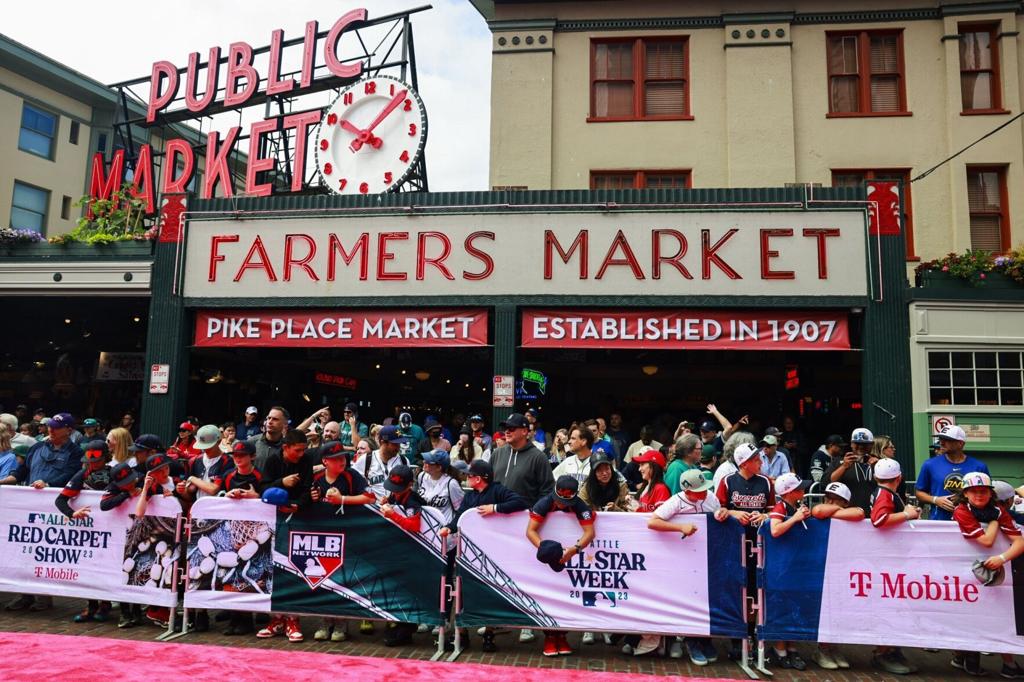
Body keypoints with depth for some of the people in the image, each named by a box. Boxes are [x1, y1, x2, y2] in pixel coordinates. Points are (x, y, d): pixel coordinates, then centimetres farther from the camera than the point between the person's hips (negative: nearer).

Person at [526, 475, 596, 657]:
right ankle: (549, 637, 10)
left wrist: (575, 549, -46)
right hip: (548, 557, 0)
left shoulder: (580, 506, -23)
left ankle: (561, 635, 15)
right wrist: (544, 547, -44)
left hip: (570, 555, 0)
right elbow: (531, 530, -27)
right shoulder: (544, 503, -23)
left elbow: (590, 532, -30)